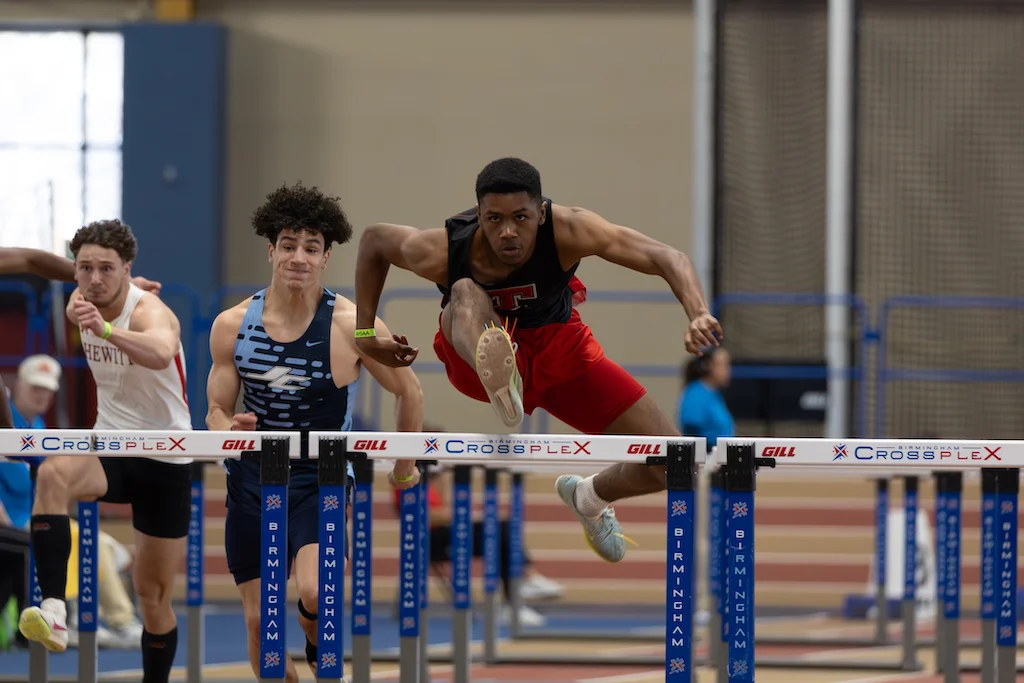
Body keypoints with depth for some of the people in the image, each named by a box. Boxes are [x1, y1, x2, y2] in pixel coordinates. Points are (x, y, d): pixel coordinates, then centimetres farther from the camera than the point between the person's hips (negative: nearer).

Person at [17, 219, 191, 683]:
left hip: (164, 460, -4)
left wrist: (106, 330, -64)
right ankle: (53, 611, -44)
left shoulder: (149, 311, -23)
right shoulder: (82, 301, -2)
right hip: (110, 449, 4)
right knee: (52, 475, -32)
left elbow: (160, 353, -49)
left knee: (154, 593, 5)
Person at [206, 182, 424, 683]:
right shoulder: (232, 326, -5)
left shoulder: (352, 327, -13)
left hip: (322, 479, -3)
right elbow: (217, 411, 5)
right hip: (252, 481, 3)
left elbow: (408, 391, 1)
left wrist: (405, 468, 12)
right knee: (259, 622, 3)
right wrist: (229, 430, -19)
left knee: (314, 594, -26)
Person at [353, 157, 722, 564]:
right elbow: (374, 239, -7)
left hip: (559, 350, 2)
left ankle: (589, 496, 29)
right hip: (475, 355, -2)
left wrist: (698, 315, -53)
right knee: (465, 293, -40)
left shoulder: (569, 232, -30)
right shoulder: (441, 252, -28)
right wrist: (365, 333, -5)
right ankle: (501, 385, -75)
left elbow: (666, 258, -35)